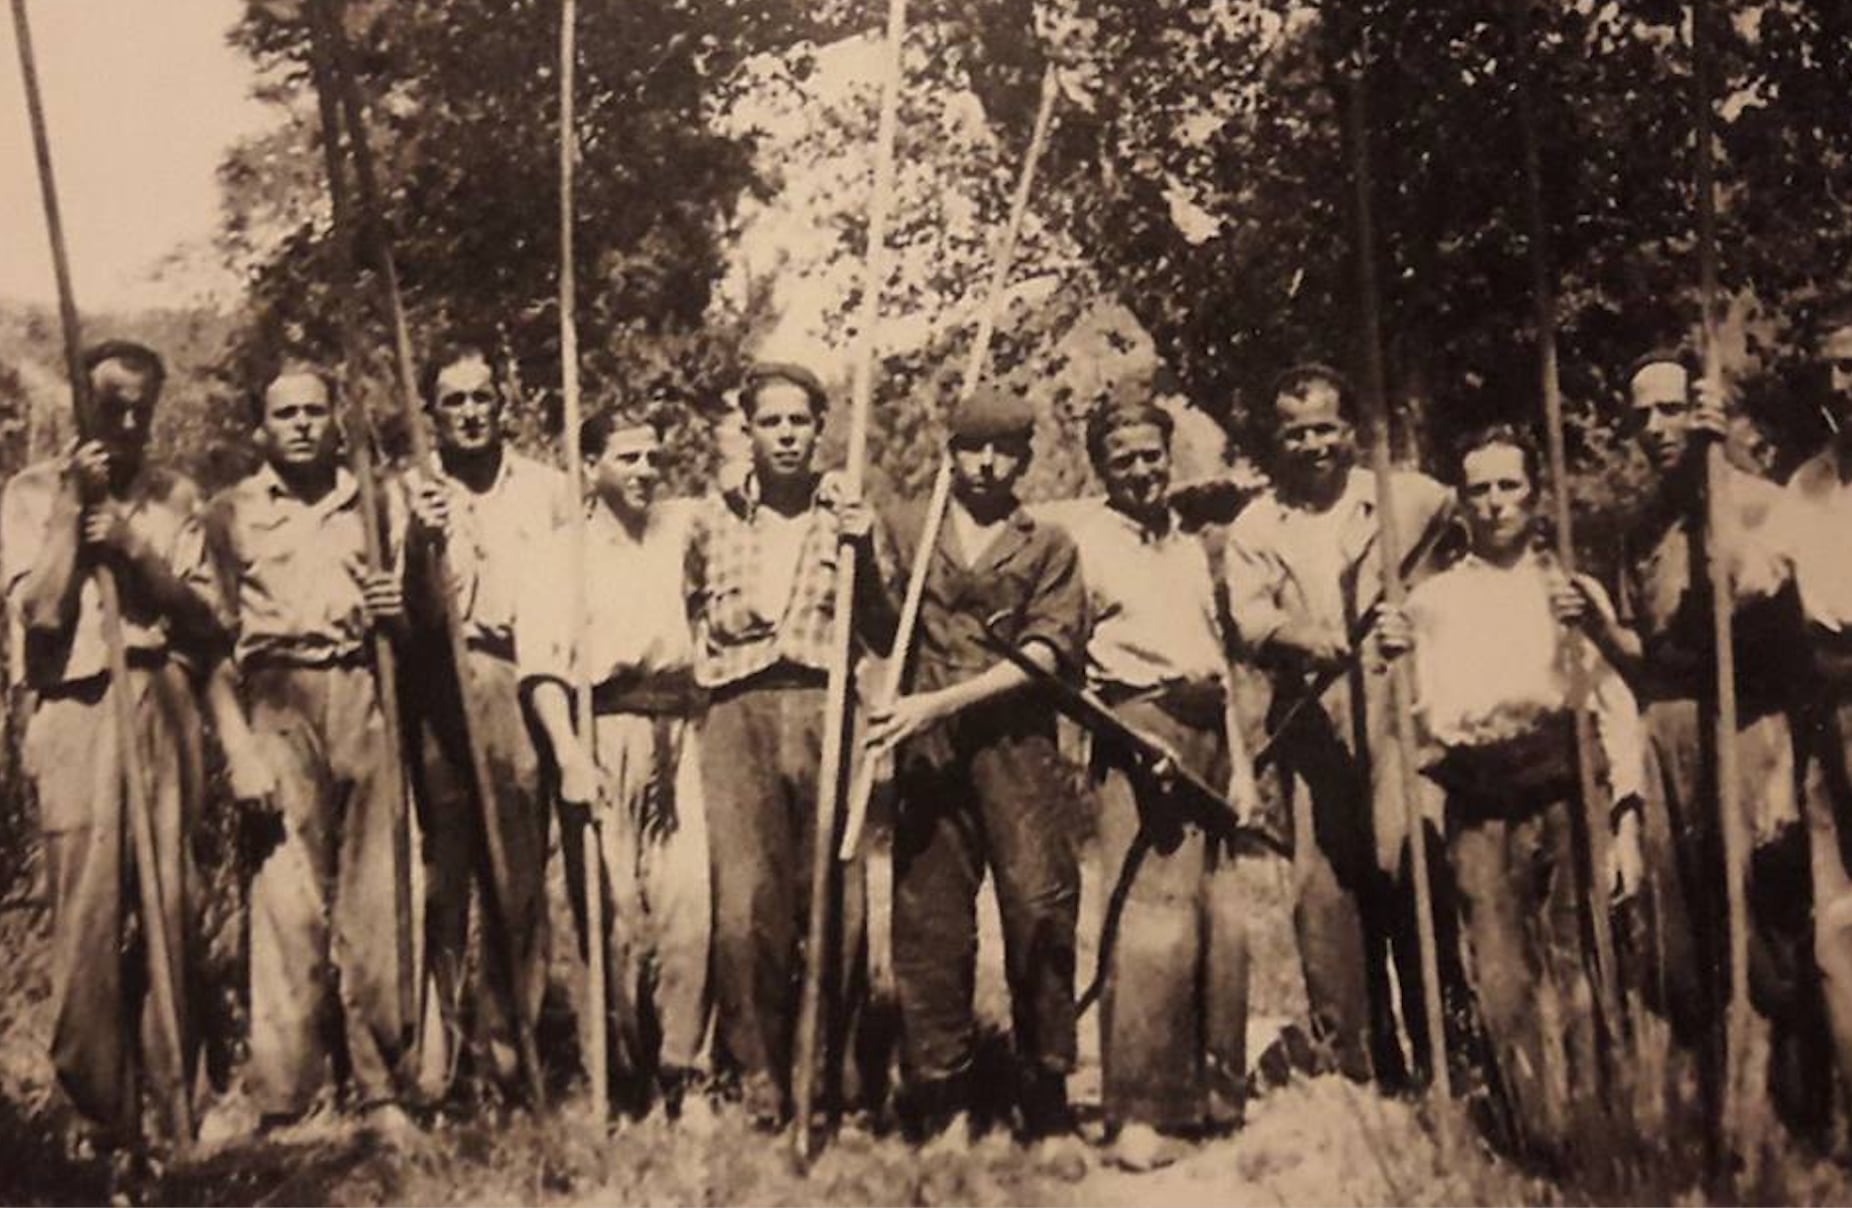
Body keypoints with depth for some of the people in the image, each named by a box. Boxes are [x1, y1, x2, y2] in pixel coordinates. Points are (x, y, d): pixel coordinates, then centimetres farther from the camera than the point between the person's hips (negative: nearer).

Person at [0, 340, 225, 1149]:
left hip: (164, 706, 3)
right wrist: (72, 509, -7)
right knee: (88, 910, -7)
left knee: (174, 905, 1)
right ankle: (103, 1112, 1)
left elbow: (207, 619, 7)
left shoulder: (175, 497, 14)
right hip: (78, 711, -3)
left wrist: (133, 547, -6)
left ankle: (175, 1103, 10)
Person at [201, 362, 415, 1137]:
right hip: (278, 703, -2)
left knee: (375, 897, -1)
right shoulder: (230, 514, 10)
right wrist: (239, 749, -8)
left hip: (366, 699, 2)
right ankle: (284, 1101, -2)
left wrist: (403, 610, -2)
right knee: (289, 901, -8)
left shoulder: (379, 506, 17)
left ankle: (379, 1088, 8)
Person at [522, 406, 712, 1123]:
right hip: (602, 735, -3)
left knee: (687, 902, -7)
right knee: (611, 910, -3)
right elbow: (541, 662, -4)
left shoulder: (683, 527, 16)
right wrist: (569, 755, -16)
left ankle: (681, 1073, 2)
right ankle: (619, 1077, 10)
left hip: (677, 733, 3)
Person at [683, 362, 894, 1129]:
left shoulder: (852, 518, 12)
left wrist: (864, 561, -5)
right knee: (745, 907, -9)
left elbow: (886, 640, 8)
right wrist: (717, 623, 7)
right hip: (737, 714, 0)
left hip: (826, 712, 0)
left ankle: (832, 1078, 12)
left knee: (838, 906, -4)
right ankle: (757, 1080, 3)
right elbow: (690, 615, 28)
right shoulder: (713, 520, 15)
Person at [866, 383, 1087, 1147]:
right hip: (927, 752, 2)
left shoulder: (1048, 546, 12)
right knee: (928, 919, 0)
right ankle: (941, 1104, 8)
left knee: (1041, 904, -9)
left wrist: (941, 702, -11)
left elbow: (1048, 649, -1)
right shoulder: (912, 537, 18)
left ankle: (1047, 1105, 1)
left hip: (1016, 745, -1)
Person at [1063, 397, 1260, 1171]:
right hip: (1138, 728, -7)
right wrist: (1124, 731, -18)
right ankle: (1138, 1113, -7)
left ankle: (1214, 1091, 22)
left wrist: (1239, 764, 16)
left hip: (1207, 732, 7)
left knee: (1224, 919, 8)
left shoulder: (1192, 546, 21)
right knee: (1155, 920, -14)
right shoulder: (1080, 539, -1)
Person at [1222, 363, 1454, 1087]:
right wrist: (1308, 640, -23)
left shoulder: (1411, 498, 10)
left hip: (1401, 710, -2)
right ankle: (1353, 1066, 9)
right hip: (1310, 724, 2)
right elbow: (1250, 619, -3)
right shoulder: (1255, 527, 12)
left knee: (1409, 871, -9)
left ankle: (1442, 1057, 2)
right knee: (1322, 886, 0)